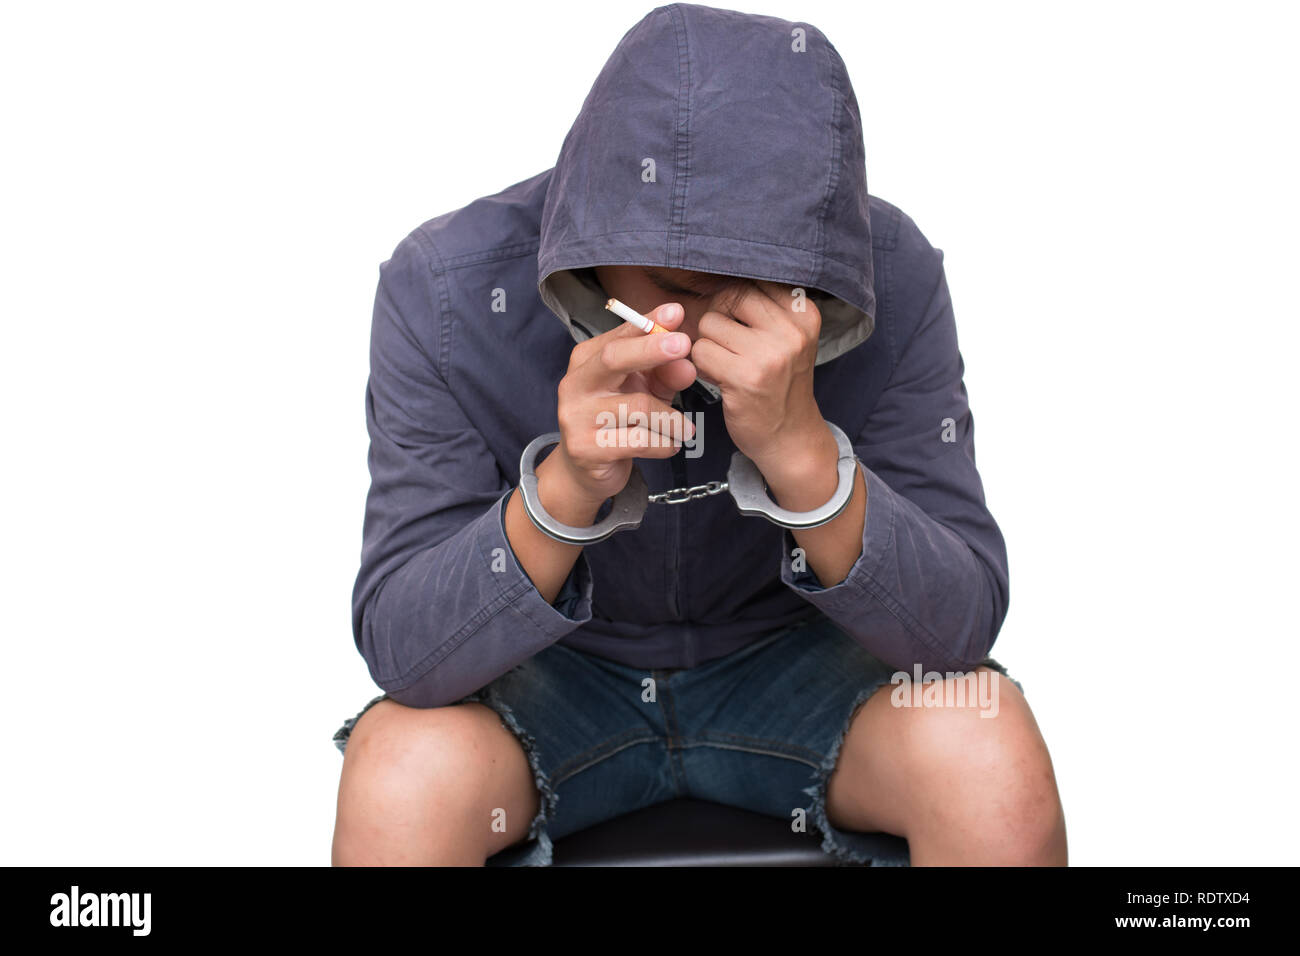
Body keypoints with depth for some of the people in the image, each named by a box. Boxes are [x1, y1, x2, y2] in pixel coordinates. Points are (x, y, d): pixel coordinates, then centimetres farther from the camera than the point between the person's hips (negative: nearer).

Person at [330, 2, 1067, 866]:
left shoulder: (893, 282, -22)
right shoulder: (445, 292, -24)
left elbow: (960, 627, -24)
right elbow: (401, 649, -23)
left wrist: (802, 449, -42)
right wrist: (564, 491, -43)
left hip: (792, 656, 0)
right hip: (549, 669, 1)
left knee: (995, 764, -27)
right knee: (399, 786, -29)